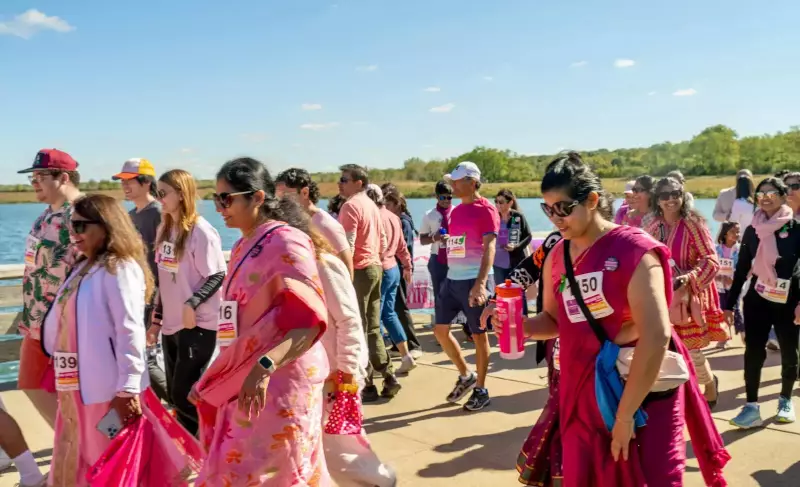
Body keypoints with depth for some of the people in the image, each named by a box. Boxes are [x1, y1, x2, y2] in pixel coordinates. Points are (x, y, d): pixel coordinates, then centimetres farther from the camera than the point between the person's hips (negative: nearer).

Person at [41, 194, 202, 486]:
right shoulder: (84, 268, 13)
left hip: (110, 390, -9)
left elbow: (130, 331, -20)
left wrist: (128, 388, -21)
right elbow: (61, 324, 16)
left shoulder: (120, 269, -15)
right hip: (77, 388, 9)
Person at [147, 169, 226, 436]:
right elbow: (165, 279, 16)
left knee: (185, 395, -5)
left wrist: (191, 304, -25)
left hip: (197, 325, -8)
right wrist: (157, 319, 17)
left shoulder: (201, 231, -13)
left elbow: (218, 275, -15)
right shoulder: (165, 230, 10)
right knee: (175, 394, 13)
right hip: (171, 324, 8)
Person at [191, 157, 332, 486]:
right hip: (245, 383, 8)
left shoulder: (286, 242, -13)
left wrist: (263, 367, -33)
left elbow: (309, 319, -22)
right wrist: (214, 378, 17)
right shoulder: (243, 247, 12)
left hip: (279, 385, -8)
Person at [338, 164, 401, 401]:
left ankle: (366, 386, 3)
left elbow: (347, 245, -21)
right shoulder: (371, 205, 15)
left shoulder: (350, 206, -14)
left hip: (359, 270, -9)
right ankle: (388, 378, 16)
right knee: (372, 328, 15)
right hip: (375, 267, 9)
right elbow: (382, 239, 19)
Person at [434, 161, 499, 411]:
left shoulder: (485, 209, -10)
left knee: (478, 334, 2)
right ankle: (465, 376, 27)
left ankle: (481, 390, 16)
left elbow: (489, 248, -18)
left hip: (473, 281, -8)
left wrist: (481, 283, -28)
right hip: (451, 279, 8)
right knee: (440, 329, 9)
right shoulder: (455, 211, 13)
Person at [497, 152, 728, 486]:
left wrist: (625, 414, -19)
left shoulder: (634, 251, -17)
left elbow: (656, 337, -22)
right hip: (582, 395, 6)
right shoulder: (556, 258, 3)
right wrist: (519, 324, -7)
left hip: (644, 395, -5)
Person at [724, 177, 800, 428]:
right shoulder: (752, 230, 4)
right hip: (757, 299, 2)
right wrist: (729, 303, 7)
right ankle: (752, 407, 2)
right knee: (753, 352, -4)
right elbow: (742, 269, 8)